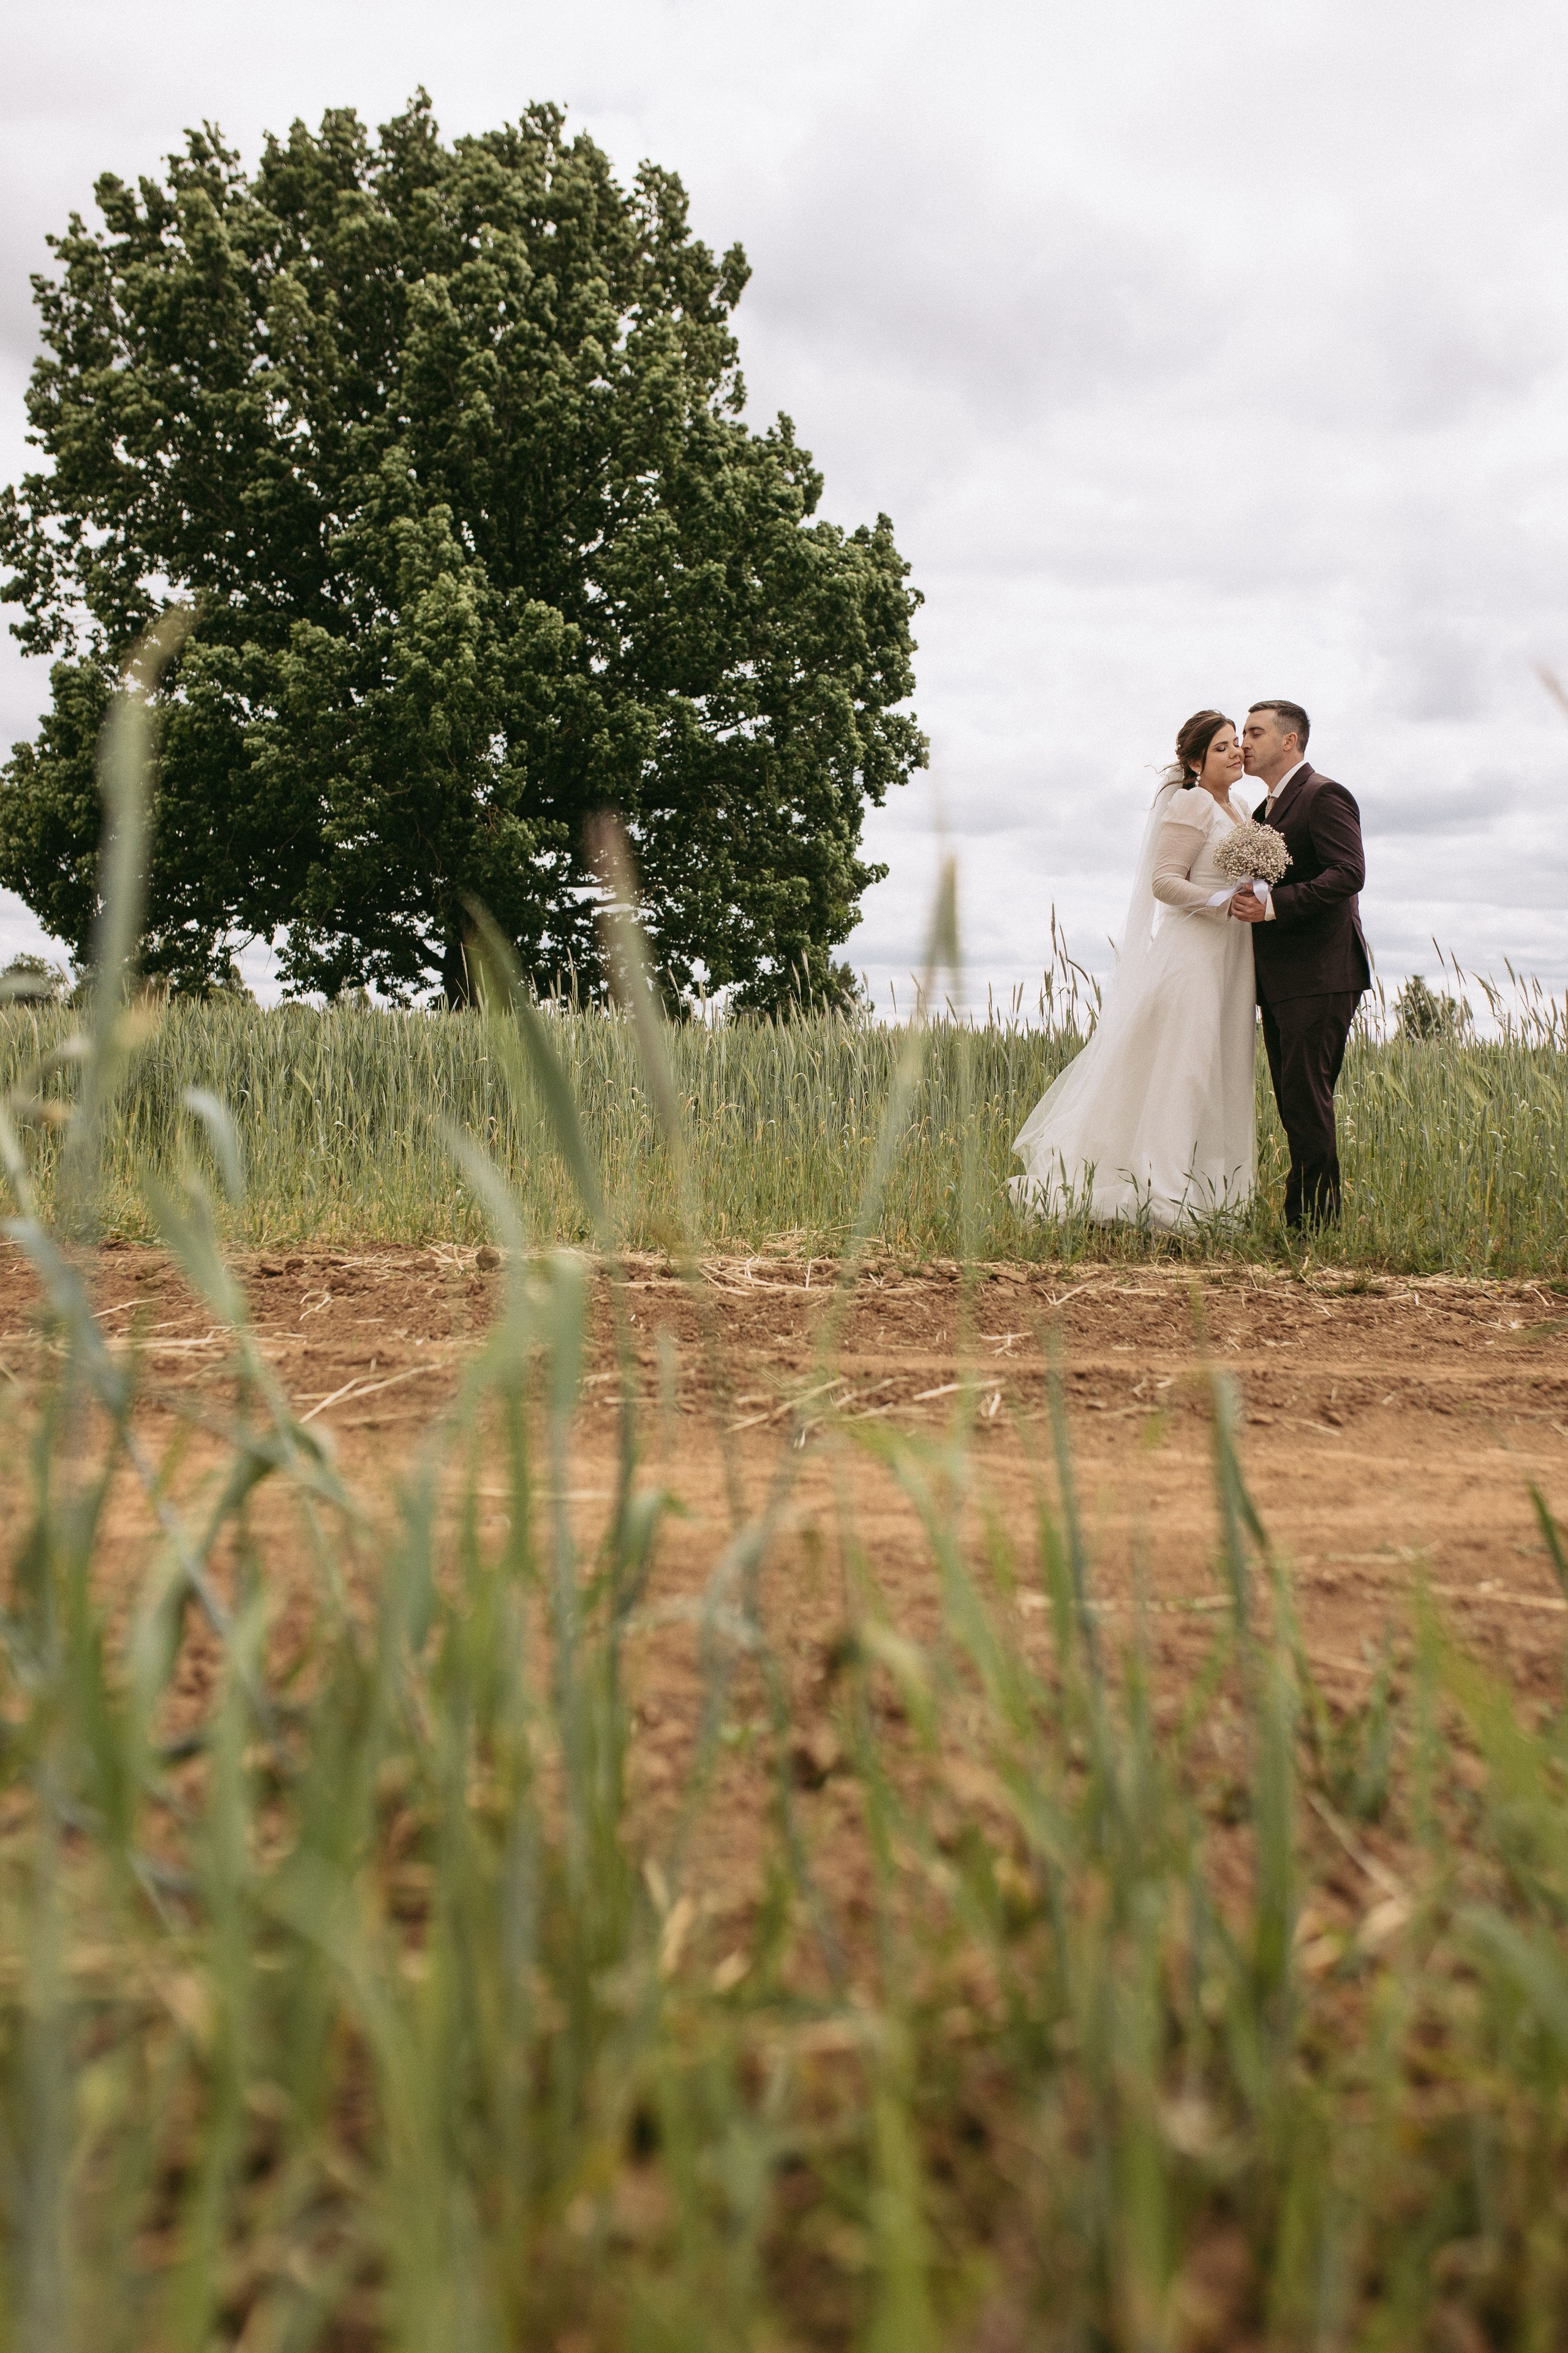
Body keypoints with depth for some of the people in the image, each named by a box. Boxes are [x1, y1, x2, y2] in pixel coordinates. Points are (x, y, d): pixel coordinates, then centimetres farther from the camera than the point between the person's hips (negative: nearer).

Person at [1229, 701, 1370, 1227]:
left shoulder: (1324, 795, -7)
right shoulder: (1265, 811, 22)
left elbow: (1348, 874, -19)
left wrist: (1272, 905, -26)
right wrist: (1244, 900, 5)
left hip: (1320, 976, -9)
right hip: (1279, 982, 9)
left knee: (1306, 1102, -11)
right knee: (1294, 1105, 9)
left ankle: (1313, 1222, -8)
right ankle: (1305, 1220, 13)